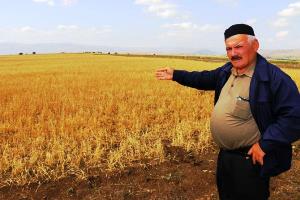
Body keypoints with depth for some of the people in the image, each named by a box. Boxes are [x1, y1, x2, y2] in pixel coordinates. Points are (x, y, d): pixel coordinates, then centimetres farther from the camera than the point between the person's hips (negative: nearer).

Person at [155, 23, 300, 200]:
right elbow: (205, 79, 19)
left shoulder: (274, 78, -22)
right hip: (225, 155, 8)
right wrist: (175, 75, 17)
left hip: (251, 159, -8)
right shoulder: (227, 71, 3)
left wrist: (265, 144, -28)